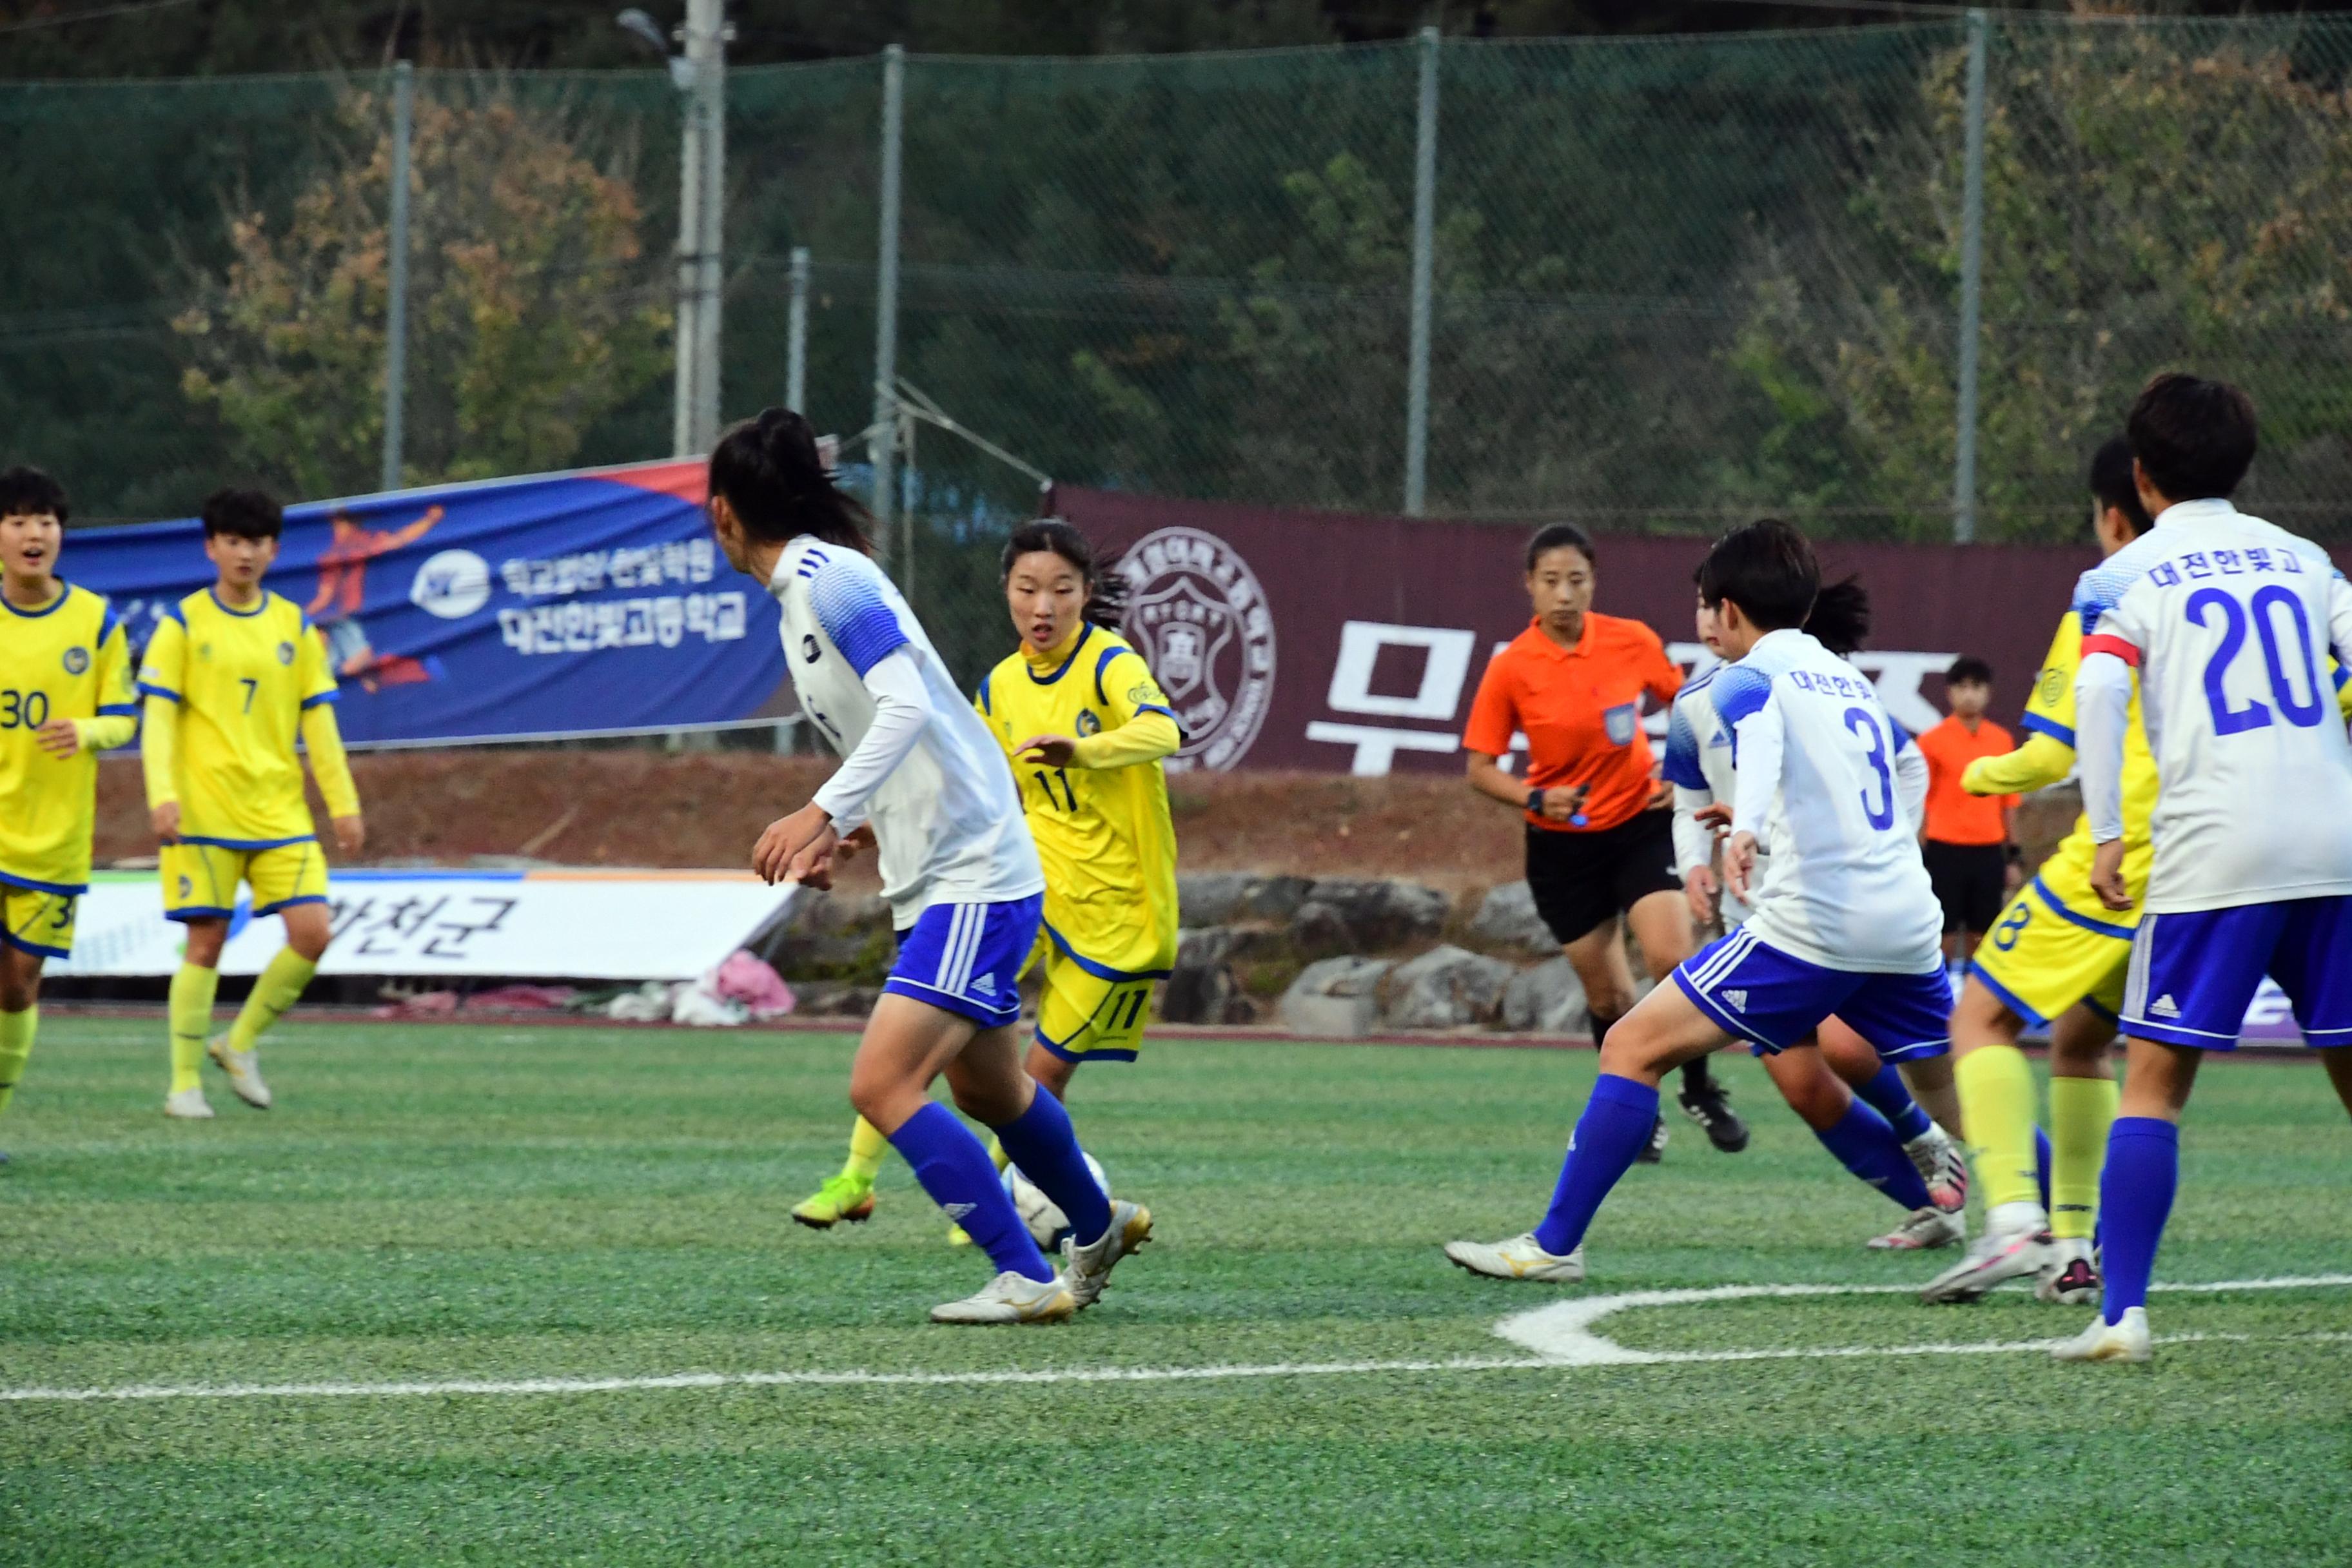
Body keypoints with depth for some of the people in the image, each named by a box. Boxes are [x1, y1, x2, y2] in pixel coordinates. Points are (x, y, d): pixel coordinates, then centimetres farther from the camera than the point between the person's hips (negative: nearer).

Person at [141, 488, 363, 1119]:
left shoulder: (294, 627, 10)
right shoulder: (184, 624, 1)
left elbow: (318, 720, 11)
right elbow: (158, 716, -4)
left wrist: (345, 805, 5)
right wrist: (163, 795, -16)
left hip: (280, 809, 3)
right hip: (205, 810, -3)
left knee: (312, 932, -9)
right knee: (205, 942, -5)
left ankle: (241, 1043, 11)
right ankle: (185, 1084, 4)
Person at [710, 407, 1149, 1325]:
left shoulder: (828, 579, -16)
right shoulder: (803, 589, 14)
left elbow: (907, 706, -27)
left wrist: (821, 813, -33)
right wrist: (840, 832, 18)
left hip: (974, 884, -10)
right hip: (939, 880, 10)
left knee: (884, 1084, -18)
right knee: (985, 1089, 26)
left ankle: (1026, 1279, -15)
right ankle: (1098, 1231, 49)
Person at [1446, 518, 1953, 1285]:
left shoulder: (1749, 676, 2)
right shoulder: (1854, 680, 22)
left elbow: (1762, 735, -22)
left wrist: (1747, 828, -41)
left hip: (1812, 924, -6)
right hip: (1909, 926, 7)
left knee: (1633, 1047, -1)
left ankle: (1555, 1244, -5)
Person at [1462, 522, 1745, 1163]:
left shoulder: (1632, 642, -8)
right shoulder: (1510, 669, -12)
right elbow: (1480, 769, -7)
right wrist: (1535, 798, -25)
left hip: (1640, 822, 0)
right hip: (1563, 844, 0)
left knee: (1673, 955, -18)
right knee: (1608, 995, 5)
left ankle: (1700, 1089, 3)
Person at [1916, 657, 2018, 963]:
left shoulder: (2002, 740, 7)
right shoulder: (1932, 741, -4)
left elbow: (2008, 803, 12)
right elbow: (1920, 804, -3)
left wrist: (2012, 857, 10)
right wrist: (1919, 857, -7)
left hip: (1989, 852, 3)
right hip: (1946, 849, -3)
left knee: (1982, 935, 7)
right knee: (1944, 935, -1)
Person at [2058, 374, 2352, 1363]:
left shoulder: (2128, 576, 6)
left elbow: (2099, 690, -9)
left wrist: (2105, 834, -10)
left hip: (2212, 848, -3)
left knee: (2154, 1077, 0)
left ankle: (2123, 1312, -11)